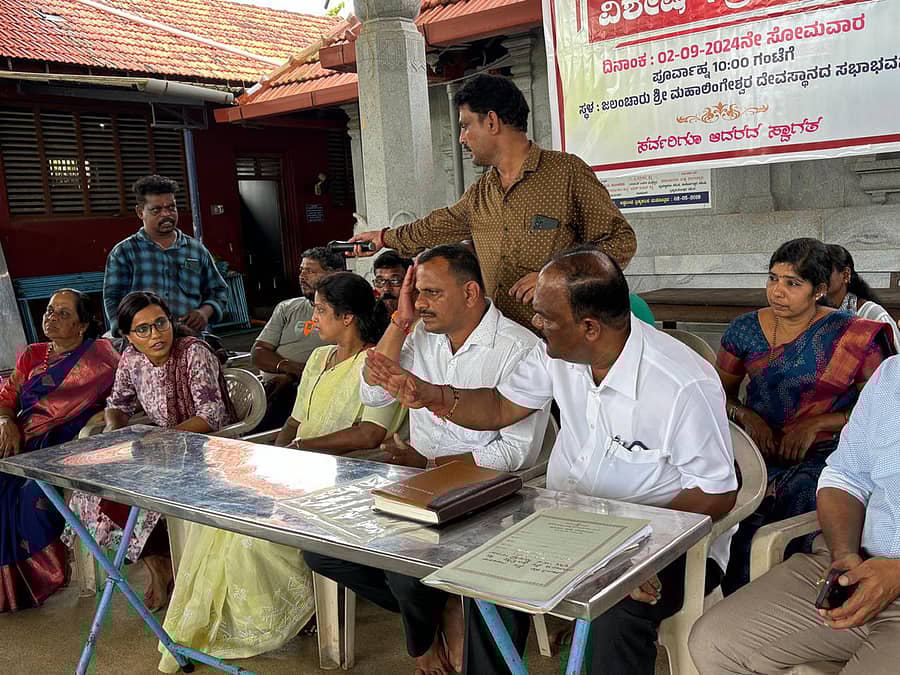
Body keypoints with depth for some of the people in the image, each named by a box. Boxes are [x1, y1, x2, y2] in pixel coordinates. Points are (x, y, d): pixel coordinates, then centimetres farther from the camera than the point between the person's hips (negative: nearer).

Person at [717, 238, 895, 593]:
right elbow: (721, 391, 19)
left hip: (820, 455, -3)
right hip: (757, 452, 3)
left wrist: (817, 423, -8)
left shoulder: (853, 335, 1)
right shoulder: (744, 329, 10)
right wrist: (747, 416, -2)